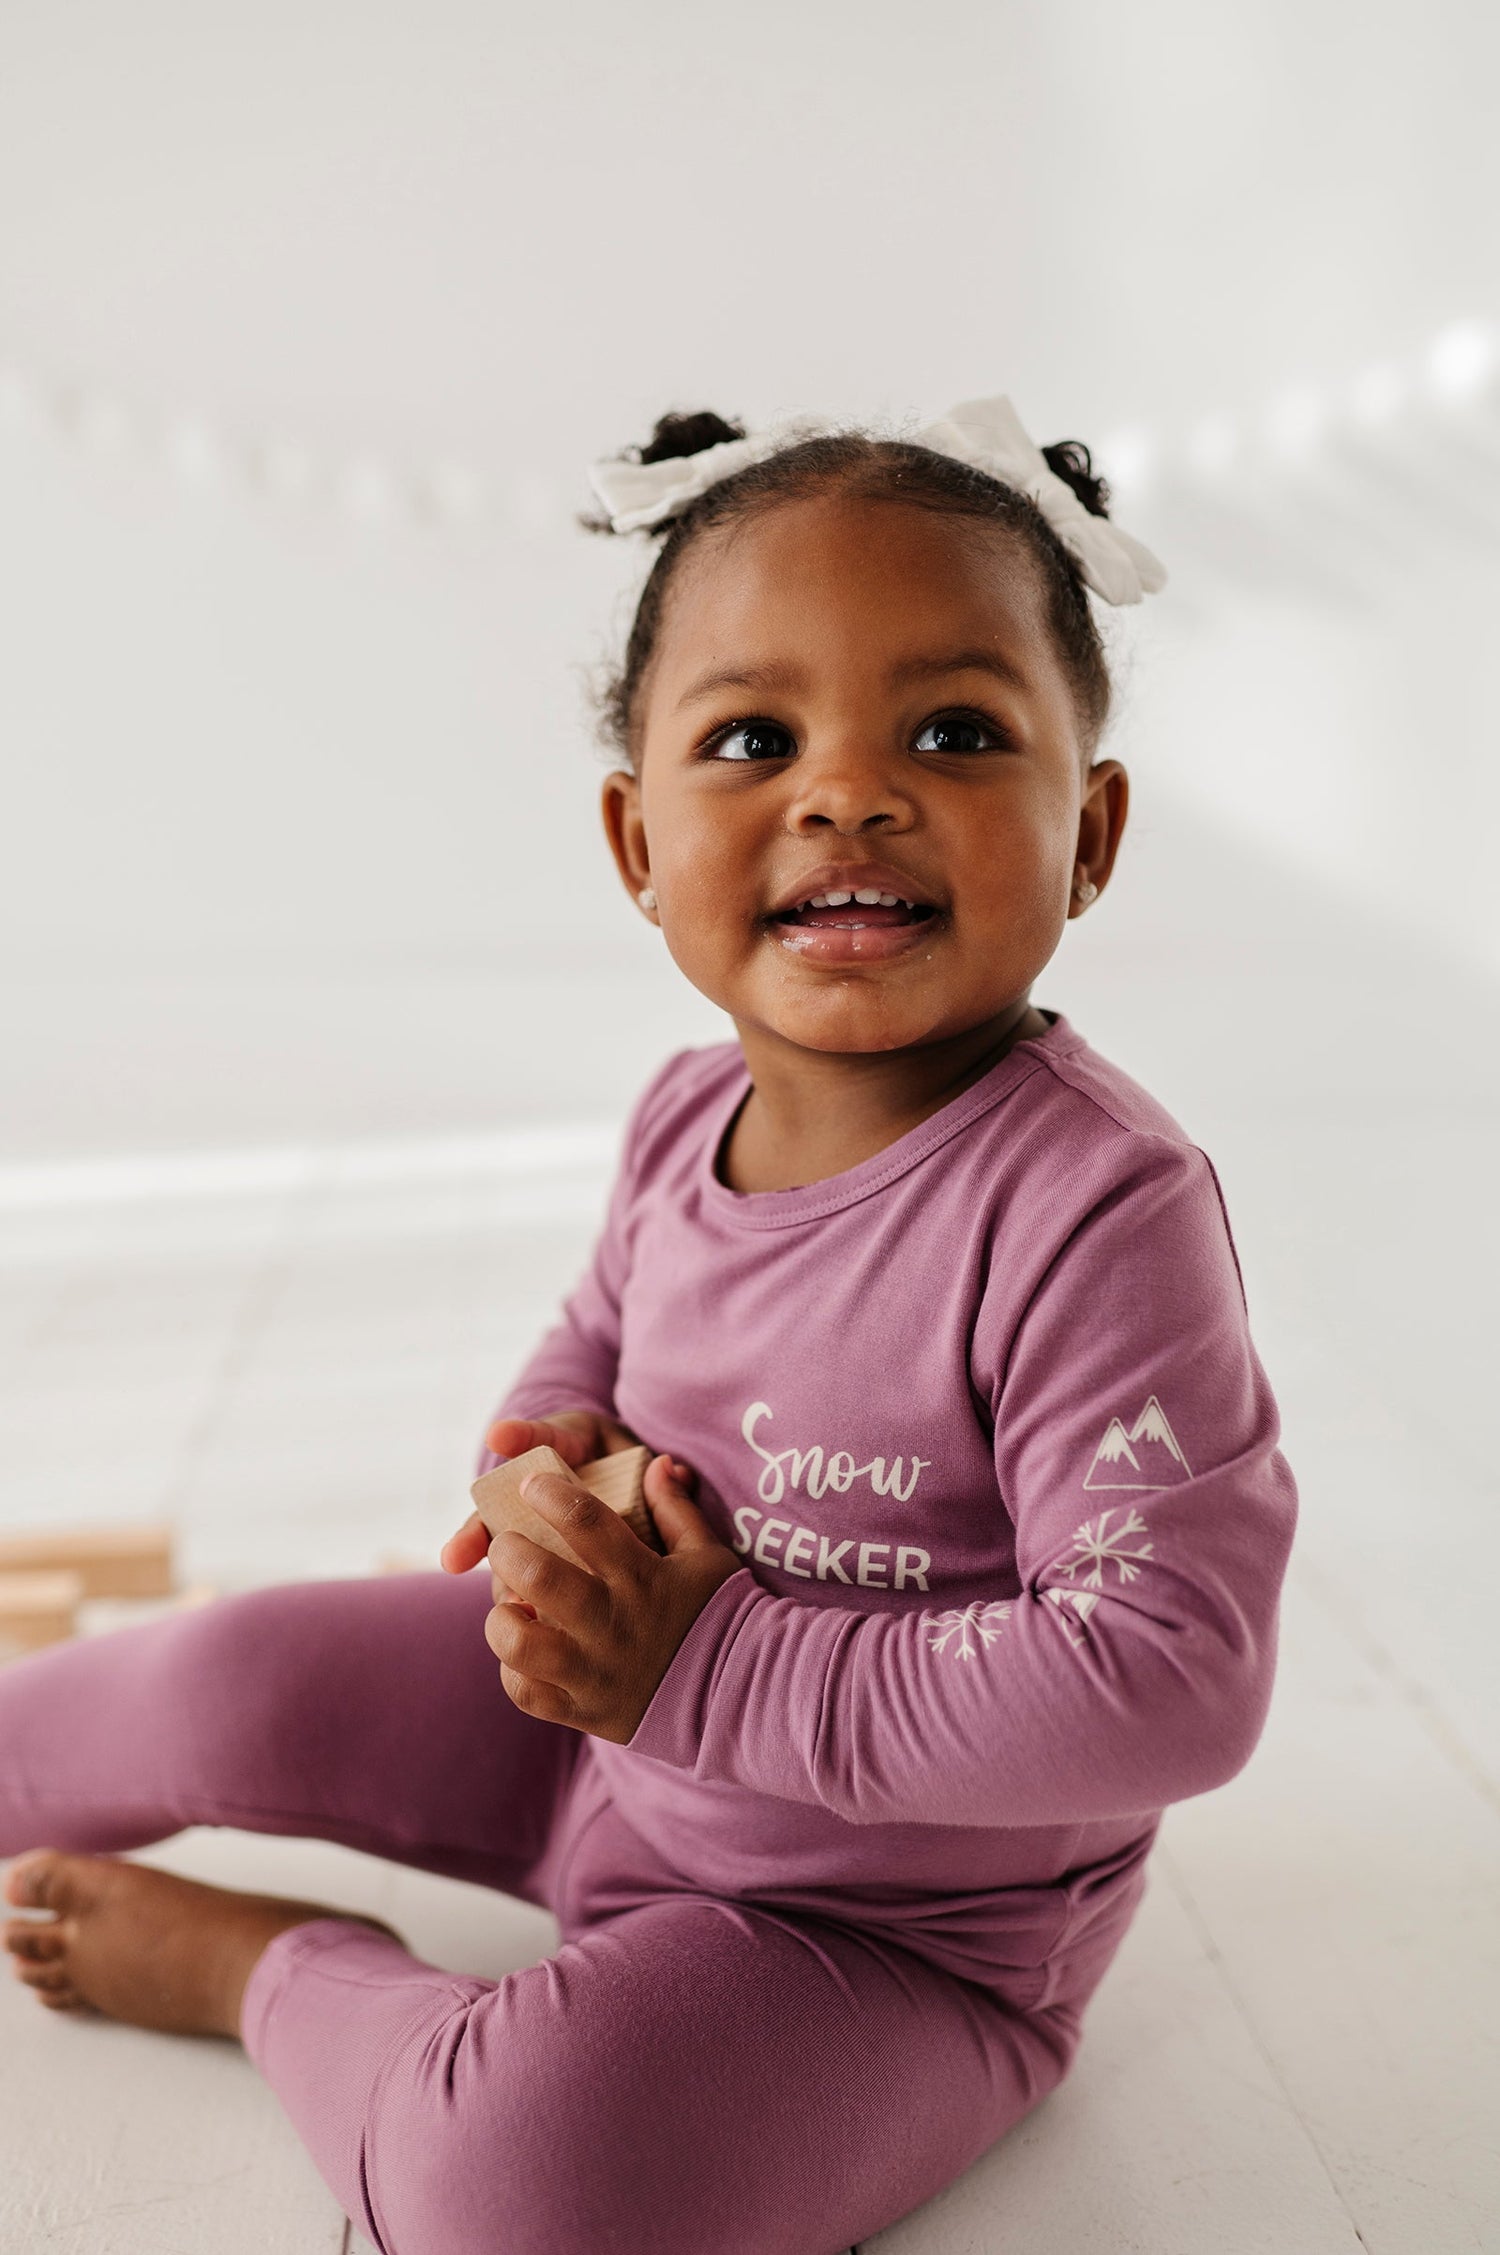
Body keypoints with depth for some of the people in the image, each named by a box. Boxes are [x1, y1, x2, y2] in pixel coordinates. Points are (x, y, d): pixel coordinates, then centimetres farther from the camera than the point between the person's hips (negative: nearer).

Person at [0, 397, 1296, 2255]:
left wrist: (711, 1668, -29)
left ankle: (261, 1967, 4)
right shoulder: (691, 1114, -9)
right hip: (629, 1725, 6)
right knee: (242, 1681, 7)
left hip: (894, 1926, -6)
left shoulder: (1095, 1210, -31)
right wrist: (560, 1448, -12)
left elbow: (1171, 1676, -33)